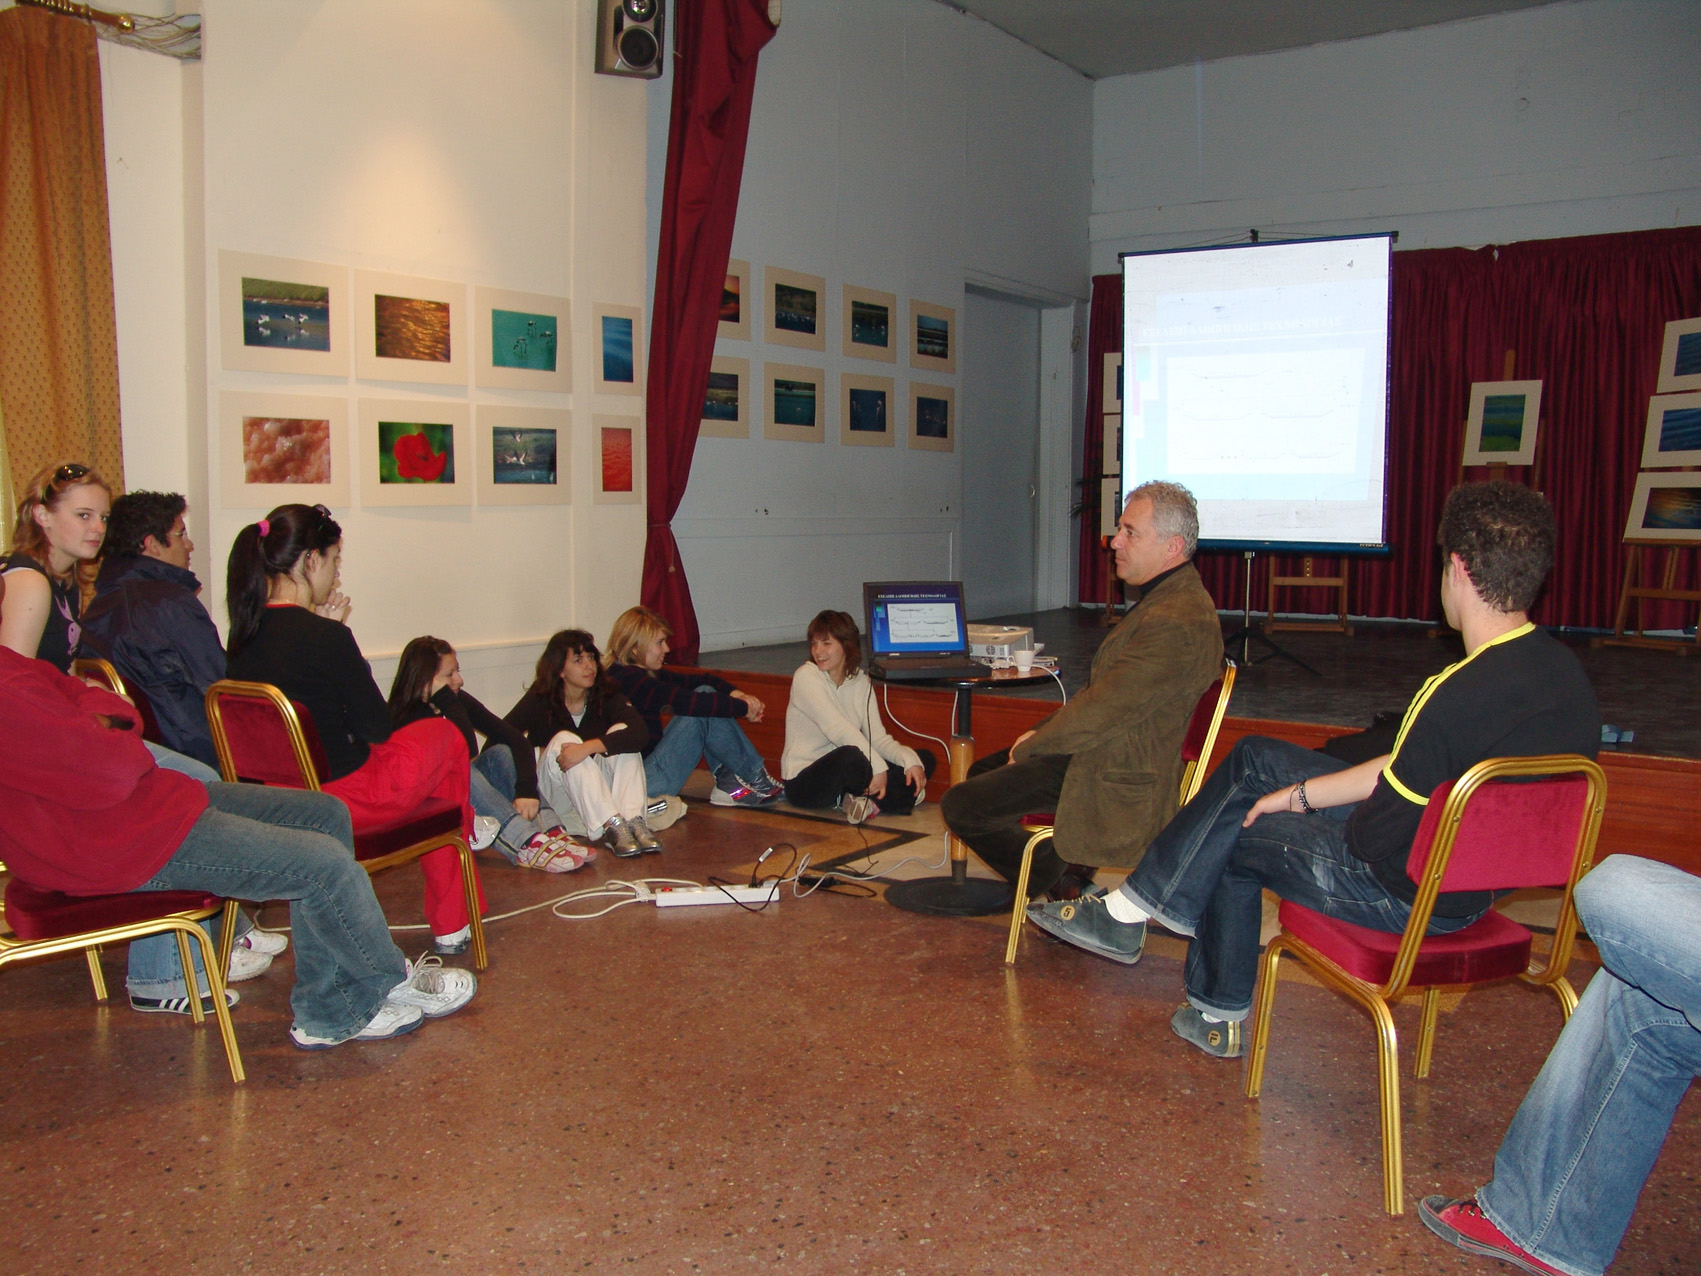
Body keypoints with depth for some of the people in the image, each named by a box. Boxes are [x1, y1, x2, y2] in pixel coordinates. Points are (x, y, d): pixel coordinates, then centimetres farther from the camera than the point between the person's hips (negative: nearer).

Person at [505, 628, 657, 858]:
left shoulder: (607, 695, -9)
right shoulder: (539, 701, -12)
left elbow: (640, 733, -27)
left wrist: (588, 748, -39)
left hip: (598, 785, 2)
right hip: (554, 794, -2)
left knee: (620, 732, -21)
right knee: (564, 740, -30)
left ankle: (633, 821, -37)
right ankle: (611, 827, -43)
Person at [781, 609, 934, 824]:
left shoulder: (860, 681, 6)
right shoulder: (806, 677, -12)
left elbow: (878, 737, -1)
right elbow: (838, 729, -24)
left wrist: (910, 759, -19)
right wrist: (878, 767, -31)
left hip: (842, 772, 7)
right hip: (804, 781, -7)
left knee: (924, 759, -4)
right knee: (851, 756, -39)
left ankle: (864, 800, -19)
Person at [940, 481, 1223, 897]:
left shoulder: (1176, 623, -28)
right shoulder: (1168, 598, 8)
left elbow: (1099, 713, -26)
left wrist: (1031, 746, -10)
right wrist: (1044, 733, 7)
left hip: (1117, 784, -11)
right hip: (1107, 750, 11)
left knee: (960, 806, -9)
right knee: (982, 773, 20)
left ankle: (1061, 881, 9)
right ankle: (1067, 868, 20)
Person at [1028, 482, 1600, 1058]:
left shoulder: (1462, 696, -32)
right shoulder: (1563, 670, -3)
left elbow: (1376, 837, -22)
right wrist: (1300, 794, 7)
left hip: (1413, 896, -9)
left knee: (1232, 836, 10)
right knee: (1254, 758, 13)